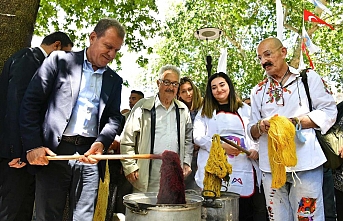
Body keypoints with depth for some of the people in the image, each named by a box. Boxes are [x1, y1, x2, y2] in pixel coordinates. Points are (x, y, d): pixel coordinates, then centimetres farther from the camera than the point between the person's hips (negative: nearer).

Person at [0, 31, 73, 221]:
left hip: (25, 148, 9)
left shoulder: (34, 60, 19)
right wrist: (20, 148, -22)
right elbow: (16, 101, -19)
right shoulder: (28, 58, -8)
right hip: (16, 148, -9)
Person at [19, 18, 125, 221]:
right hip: (53, 152, -2)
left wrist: (101, 142, -12)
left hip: (90, 155, 3)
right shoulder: (60, 60, 3)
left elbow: (114, 118, 8)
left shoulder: (115, 80, 13)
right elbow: (31, 103, -1)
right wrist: (33, 145, -9)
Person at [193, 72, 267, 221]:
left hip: (243, 169, 1)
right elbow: (197, 136, 1)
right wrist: (220, 146, -14)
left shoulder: (245, 109, 15)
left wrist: (256, 150, -7)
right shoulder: (204, 111, 12)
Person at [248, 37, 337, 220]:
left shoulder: (308, 77, 5)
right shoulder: (258, 91, 13)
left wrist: (294, 122, -14)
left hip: (305, 163, -3)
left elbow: (329, 112, -1)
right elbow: (252, 130, 12)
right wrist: (260, 127, -12)